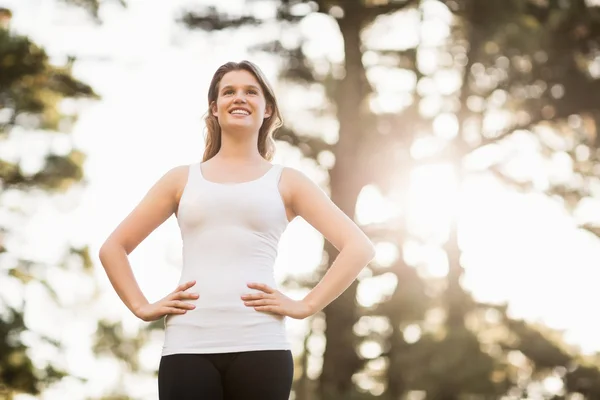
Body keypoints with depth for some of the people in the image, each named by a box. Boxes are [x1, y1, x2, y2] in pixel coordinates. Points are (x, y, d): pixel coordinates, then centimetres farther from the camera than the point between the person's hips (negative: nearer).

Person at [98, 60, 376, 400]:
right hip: (188, 347, 1)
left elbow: (359, 247, 6)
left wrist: (304, 306, -4)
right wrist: (143, 307, 6)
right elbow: (114, 247, 20)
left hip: (260, 346, -1)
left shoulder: (286, 182, 13)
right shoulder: (182, 180, 17)